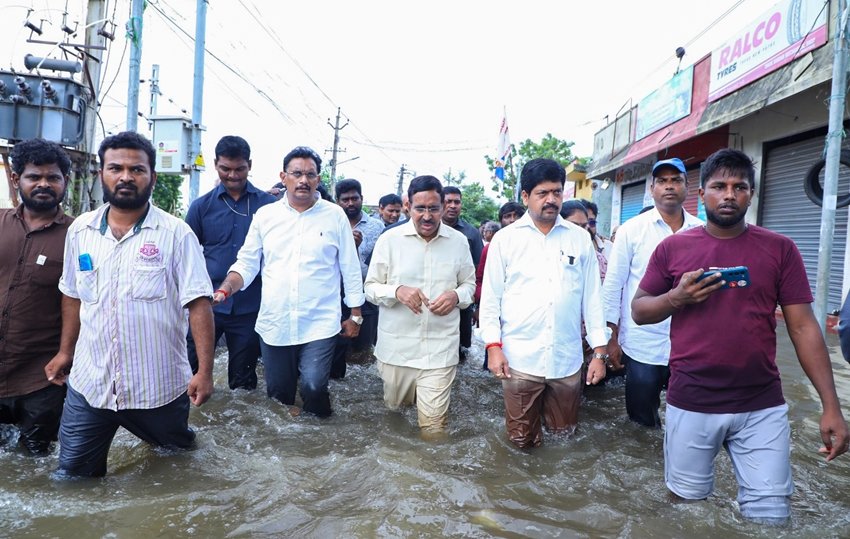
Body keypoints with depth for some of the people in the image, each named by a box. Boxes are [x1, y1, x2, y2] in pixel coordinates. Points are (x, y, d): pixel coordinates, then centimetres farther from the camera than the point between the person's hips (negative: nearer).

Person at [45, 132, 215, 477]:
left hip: (159, 386, -3)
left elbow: (198, 303, -13)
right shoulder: (79, 230, 3)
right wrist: (65, 351, 16)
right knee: (73, 475, 11)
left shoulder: (176, 234, -11)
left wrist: (205, 371, -18)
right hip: (89, 383, 3)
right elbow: (72, 294, 15)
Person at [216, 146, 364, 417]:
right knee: (278, 393, 12)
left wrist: (355, 315, 5)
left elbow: (350, 270, 4)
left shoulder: (335, 215, 1)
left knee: (313, 387, -13)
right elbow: (246, 263, 6)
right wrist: (225, 289, -12)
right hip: (274, 324, 3)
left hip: (320, 324, -2)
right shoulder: (265, 215, 5)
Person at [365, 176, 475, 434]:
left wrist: (456, 296, -11)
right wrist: (396, 291, -20)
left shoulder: (459, 241, 2)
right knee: (393, 411, 20)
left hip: (440, 350, 0)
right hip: (396, 347, 1)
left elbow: (469, 283, 13)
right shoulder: (389, 239, -4)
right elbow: (371, 287, 1)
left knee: (433, 426, 0)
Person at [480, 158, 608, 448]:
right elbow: (490, 297, 2)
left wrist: (599, 351, 5)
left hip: (567, 359, 2)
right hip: (519, 358, -1)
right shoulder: (505, 239, 1)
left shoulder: (580, 238, 6)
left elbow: (592, 297, 8)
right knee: (523, 440, 9)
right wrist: (493, 346, -6)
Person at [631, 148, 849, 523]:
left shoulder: (780, 249, 1)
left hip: (762, 407, 0)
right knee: (687, 505, 15)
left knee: (770, 516, 7)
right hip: (691, 404, 0)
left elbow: (803, 327, 0)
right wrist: (677, 297, -16)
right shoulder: (673, 247, 0)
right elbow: (639, 311, 5)